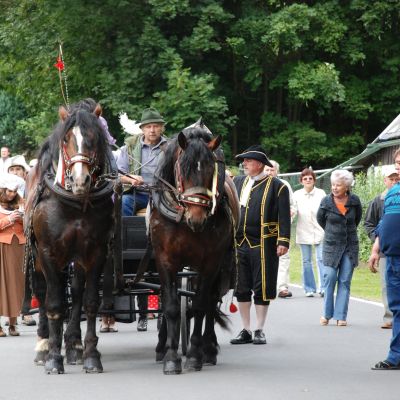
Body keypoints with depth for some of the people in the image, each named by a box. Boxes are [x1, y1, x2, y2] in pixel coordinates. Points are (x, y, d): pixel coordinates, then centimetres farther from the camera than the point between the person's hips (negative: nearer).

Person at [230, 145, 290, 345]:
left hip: (263, 246, -5)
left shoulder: (277, 186, -3)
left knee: (262, 289, 1)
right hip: (239, 244, 5)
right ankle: (246, 330, 16)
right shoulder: (238, 182, 14)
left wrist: (283, 241, -13)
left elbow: (284, 216, -7)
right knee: (241, 289, 8)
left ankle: (259, 330, 10)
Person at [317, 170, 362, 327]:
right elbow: (320, 218, 12)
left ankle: (341, 316, 3)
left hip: (350, 246, 1)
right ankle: (327, 314, 5)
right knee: (329, 278, -8)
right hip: (331, 245, -1)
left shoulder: (354, 201, -3)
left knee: (345, 281, 1)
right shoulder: (326, 201, -6)